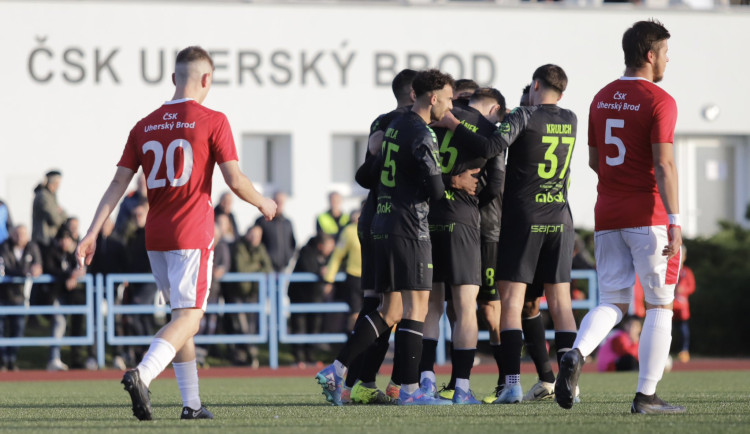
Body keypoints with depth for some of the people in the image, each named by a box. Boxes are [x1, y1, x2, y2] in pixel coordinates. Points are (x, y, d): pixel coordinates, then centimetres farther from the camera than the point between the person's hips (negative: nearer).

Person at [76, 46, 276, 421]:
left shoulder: (145, 126, 8)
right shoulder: (212, 121, -6)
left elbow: (118, 183, 3)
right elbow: (235, 181, -8)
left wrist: (92, 233, 3)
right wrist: (263, 204, 11)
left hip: (155, 236, 6)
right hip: (192, 235, -5)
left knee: (182, 316, 17)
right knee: (188, 318, -7)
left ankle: (191, 403, 16)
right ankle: (142, 375, -31)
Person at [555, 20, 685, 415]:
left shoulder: (601, 99, 10)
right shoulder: (659, 101, -11)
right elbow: (664, 164, -18)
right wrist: (674, 222, -19)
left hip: (607, 216, 6)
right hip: (648, 217, -6)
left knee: (612, 302, 9)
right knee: (660, 307, 3)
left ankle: (577, 354, -20)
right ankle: (646, 395, 0)